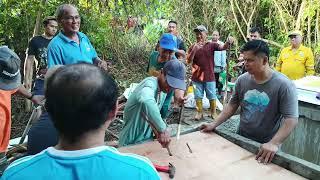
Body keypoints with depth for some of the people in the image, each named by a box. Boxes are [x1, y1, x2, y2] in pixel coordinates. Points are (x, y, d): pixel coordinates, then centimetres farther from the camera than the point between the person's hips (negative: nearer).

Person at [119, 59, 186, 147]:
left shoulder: (163, 91, 2)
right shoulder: (150, 84, -26)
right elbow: (145, 101, -51)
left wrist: (158, 131, -6)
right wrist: (163, 129, -48)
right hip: (131, 142, -7)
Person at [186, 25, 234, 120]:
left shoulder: (211, 45, -2)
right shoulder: (193, 47, 1)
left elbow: (222, 47, -17)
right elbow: (188, 61, -7)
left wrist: (228, 42, -40)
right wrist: (194, 50, -19)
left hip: (209, 77, -1)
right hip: (196, 77, 1)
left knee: (212, 96, 10)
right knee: (198, 96, 11)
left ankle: (213, 112, 26)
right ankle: (199, 113, 25)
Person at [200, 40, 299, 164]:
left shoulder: (284, 85, -18)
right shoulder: (242, 80, -4)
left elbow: (291, 119, -21)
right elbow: (232, 105, 4)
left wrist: (274, 144, -32)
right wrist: (214, 124, -3)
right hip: (241, 140, 4)